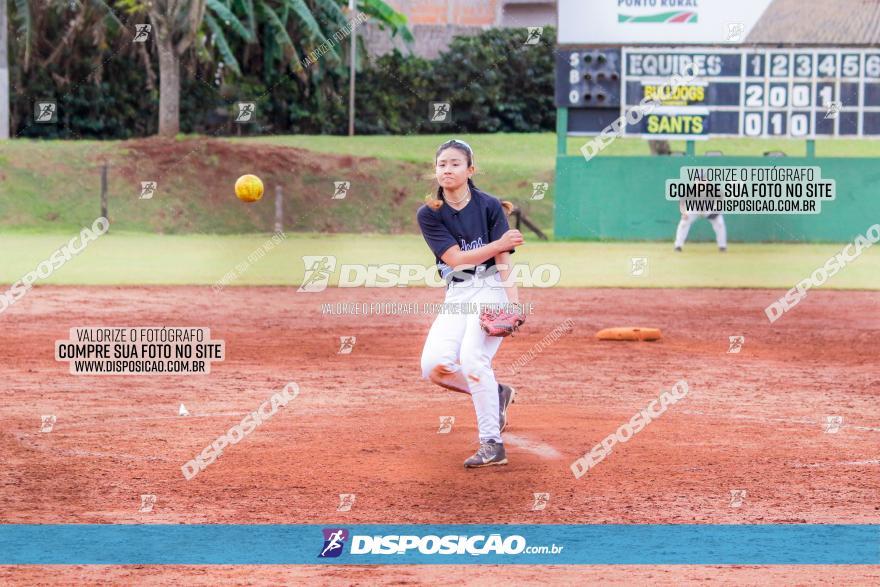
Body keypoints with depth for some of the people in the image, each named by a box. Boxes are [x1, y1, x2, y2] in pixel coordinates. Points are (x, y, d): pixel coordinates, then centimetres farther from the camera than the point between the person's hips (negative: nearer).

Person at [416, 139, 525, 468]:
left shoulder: (490, 206, -2)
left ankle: (492, 445, -18)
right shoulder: (429, 215, 3)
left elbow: (503, 260, -8)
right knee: (434, 365, -16)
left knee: (472, 356, -25)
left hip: (491, 289, -4)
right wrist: (498, 244, -13)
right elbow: (455, 258, -6)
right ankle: (495, 395, 12)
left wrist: (512, 299, -22)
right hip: (456, 295, 4)